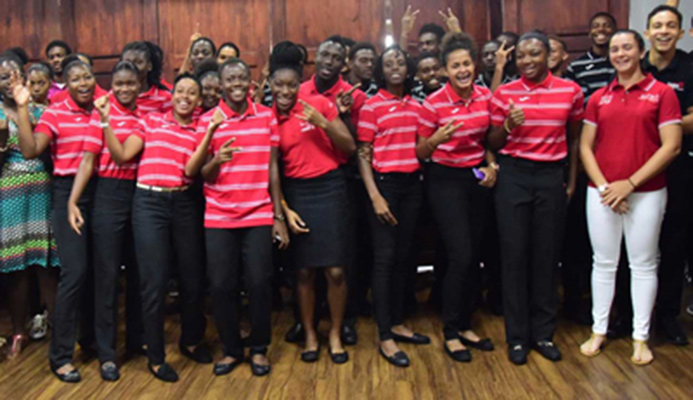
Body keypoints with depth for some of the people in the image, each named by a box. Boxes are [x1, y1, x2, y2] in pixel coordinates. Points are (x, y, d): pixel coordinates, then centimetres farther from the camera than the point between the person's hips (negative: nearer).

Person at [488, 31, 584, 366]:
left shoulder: (570, 91, 3)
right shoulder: (503, 94, 0)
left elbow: (574, 139, 13)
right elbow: (493, 143, 6)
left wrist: (572, 181, 10)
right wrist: (508, 126, -14)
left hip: (552, 176, 1)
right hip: (513, 176, -1)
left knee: (547, 254, 5)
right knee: (514, 254, 1)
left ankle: (543, 333, 20)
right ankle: (517, 337, 13)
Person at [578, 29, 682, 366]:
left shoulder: (662, 93, -3)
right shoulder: (598, 98, 7)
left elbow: (671, 146, -8)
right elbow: (585, 146, 5)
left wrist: (630, 182, -14)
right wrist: (604, 186, -9)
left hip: (646, 193, -3)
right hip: (602, 193, 3)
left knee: (643, 265, 7)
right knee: (603, 263, 10)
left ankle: (640, 337, 19)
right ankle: (599, 330, 22)